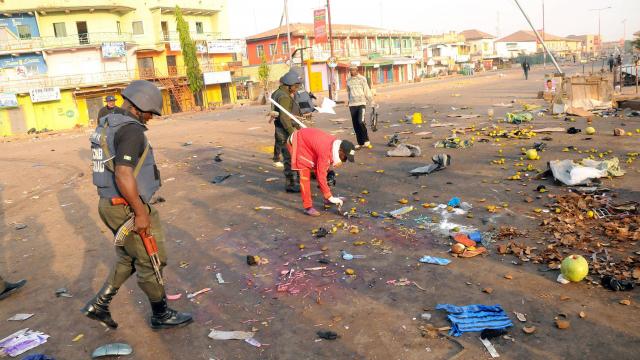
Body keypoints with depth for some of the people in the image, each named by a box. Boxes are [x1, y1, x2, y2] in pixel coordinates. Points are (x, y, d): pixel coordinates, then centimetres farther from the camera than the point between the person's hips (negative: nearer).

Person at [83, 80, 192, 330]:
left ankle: (99, 304, 27)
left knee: (128, 259, 24)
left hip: (110, 204, 9)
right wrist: (141, 213, -22)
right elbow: (123, 175, -29)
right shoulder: (131, 130, -20)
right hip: (128, 209, -9)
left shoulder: (106, 126, 12)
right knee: (151, 262, 7)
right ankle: (161, 315, 23)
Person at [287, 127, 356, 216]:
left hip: (307, 139, 9)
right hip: (298, 143, -9)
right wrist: (330, 197, -28)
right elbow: (321, 176, -32)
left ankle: (327, 199, 24)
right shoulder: (325, 151, -37)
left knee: (318, 169, 12)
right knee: (305, 176, -13)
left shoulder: (336, 143, -13)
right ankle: (308, 207, -8)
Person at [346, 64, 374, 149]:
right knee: (355, 124, 4)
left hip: (361, 103, -4)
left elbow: (367, 92, 0)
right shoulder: (348, 81, 10)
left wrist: (372, 103, 0)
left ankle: (366, 140, -1)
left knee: (361, 121, -18)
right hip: (352, 105, 4)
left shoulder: (362, 79, -1)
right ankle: (360, 143, 14)